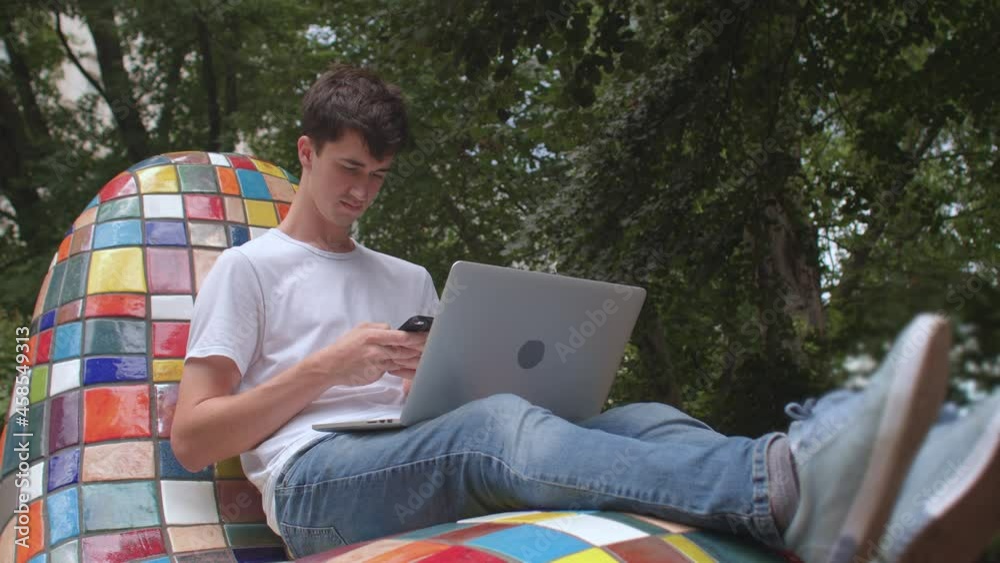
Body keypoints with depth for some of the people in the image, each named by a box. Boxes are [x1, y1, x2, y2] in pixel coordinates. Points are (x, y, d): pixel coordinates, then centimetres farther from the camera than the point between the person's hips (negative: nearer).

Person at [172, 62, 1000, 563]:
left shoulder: (409, 279, 29)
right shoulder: (249, 267, 13)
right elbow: (191, 439, 4)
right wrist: (328, 364, -7)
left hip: (426, 464, 5)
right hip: (316, 482, -4)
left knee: (637, 419, -24)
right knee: (496, 424, -38)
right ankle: (790, 480, -65)